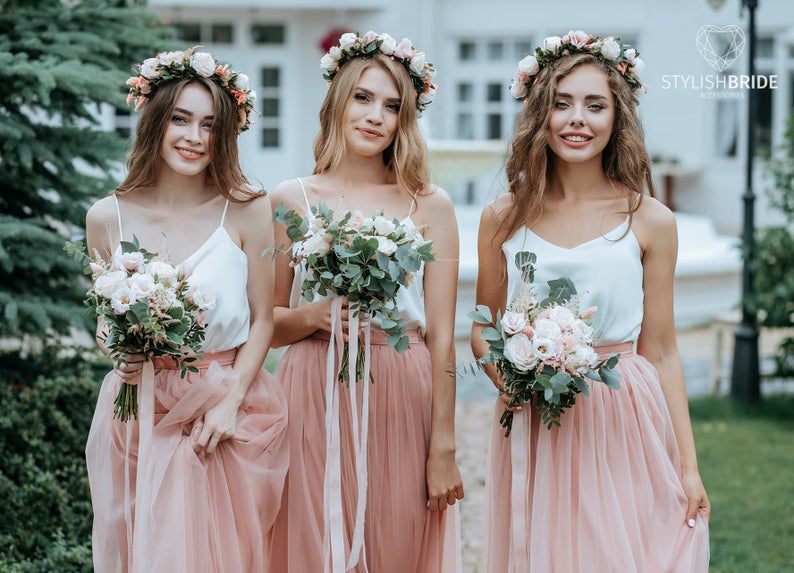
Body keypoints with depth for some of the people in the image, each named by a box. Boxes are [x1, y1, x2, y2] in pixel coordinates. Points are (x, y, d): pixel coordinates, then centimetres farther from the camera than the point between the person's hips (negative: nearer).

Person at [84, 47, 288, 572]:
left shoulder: (248, 210, -6)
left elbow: (263, 320, -3)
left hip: (229, 414, -1)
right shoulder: (108, 219, 0)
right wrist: (118, 352, -10)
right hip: (139, 416, 2)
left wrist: (230, 402, -13)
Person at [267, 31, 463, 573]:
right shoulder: (291, 200, 4)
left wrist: (443, 450, -4)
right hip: (315, 402, 0)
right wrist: (311, 316, -14)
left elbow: (441, 335, -1)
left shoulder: (430, 206, 3)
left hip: (403, 404, 0)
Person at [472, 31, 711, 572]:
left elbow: (660, 352, 1)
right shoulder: (504, 217, 3)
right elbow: (483, 328, 13)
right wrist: (505, 375, -9)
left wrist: (689, 467, -2)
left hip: (625, 427, -1)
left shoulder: (649, 221, -1)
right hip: (532, 430, 1)